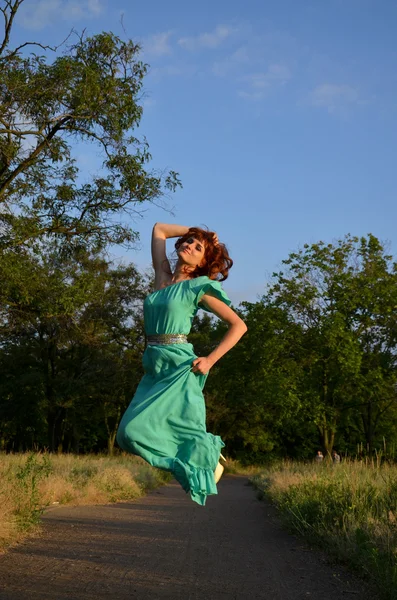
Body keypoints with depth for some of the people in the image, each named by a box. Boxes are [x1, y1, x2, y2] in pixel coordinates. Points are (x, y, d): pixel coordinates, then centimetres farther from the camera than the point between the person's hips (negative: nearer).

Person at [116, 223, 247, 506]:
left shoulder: (198, 288, -3)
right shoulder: (163, 277, 13)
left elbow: (239, 325, -4)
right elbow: (159, 229, 21)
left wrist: (210, 360, -10)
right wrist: (197, 230, 19)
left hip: (179, 368, -7)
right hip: (154, 368, 7)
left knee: (137, 429, -13)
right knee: (129, 433, 0)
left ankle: (210, 453, 8)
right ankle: (206, 450, 17)